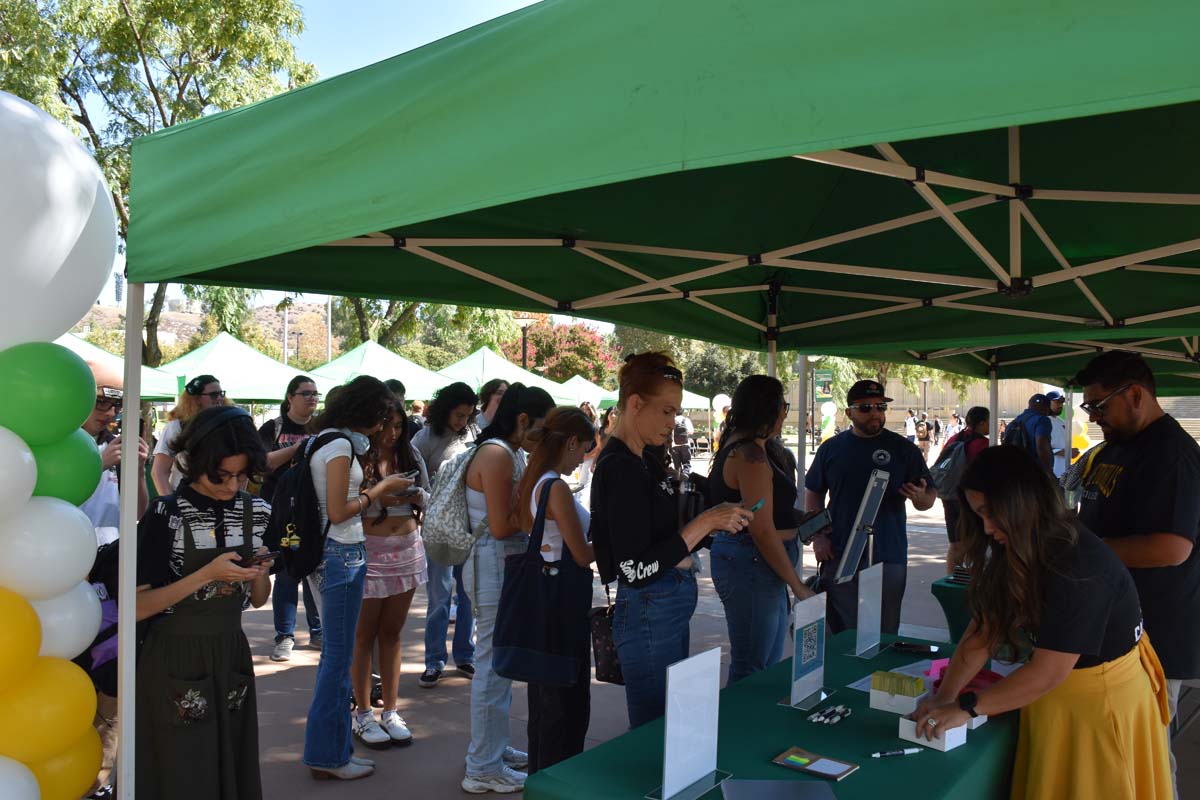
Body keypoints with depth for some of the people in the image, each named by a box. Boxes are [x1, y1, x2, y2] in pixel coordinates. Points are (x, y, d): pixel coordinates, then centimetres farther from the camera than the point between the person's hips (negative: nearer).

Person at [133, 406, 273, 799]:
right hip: (175, 659, -4)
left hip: (232, 654, 5)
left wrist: (258, 573, -10)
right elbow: (137, 607, -14)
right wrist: (206, 575, -21)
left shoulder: (255, 511, 2)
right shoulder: (167, 515, -12)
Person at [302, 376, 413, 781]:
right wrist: (379, 488, -7)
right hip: (342, 554, -10)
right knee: (338, 657, 0)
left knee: (335, 654, 17)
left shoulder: (325, 439, 12)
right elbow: (338, 512, -18)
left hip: (332, 553, 10)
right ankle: (328, 755, 11)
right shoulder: (340, 444, -15)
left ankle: (331, 747, 28)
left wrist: (377, 493, 12)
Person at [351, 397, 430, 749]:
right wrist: (376, 497, -25)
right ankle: (362, 715, 20)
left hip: (407, 551, 5)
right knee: (364, 635, 6)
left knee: (392, 633, 14)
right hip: (368, 551, -5)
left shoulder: (410, 455, 7)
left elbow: (428, 496, 12)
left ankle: (390, 712, 24)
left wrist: (414, 496, -9)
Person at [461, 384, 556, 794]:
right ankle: (484, 769, 10)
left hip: (506, 567, 10)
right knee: (494, 664, -1)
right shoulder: (497, 455, -18)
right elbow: (501, 527, -21)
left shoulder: (510, 454, 12)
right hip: (495, 567, -10)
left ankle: (495, 747, 34)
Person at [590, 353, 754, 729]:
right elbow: (635, 570, -24)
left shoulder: (643, 460, 9)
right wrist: (705, 522, -23)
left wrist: (715, 523, 8)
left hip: (670, 609, 10)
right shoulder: (620, 468, -20)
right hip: (649, 614, -10)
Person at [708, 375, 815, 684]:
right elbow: (763, 531, -21)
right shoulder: (751, 455, -18)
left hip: (761, 566, 11)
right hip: (751, 565, -11)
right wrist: (798, 585, -15)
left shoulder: (741, 447, 13)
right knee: (751, 669, 0)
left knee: (770, 666, 18)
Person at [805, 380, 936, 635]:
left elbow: (929, 497, 4)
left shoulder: (903, 449, 2)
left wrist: (920, 497, -20)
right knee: (841, 635, 8)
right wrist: (818, 537, 1)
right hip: (839, 557, 1)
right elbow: (813, 493, 12)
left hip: (888, 559, -1)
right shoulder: (831, 449, 5)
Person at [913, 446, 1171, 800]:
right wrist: (946, 694, -15)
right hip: (1053, 695, 7)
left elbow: (1048, 672, -28)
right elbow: (985, 626, -5)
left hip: (1102, 699, -7)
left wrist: (967, 707, -24)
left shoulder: (1078, 566, -30)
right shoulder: (1016, 551, -3)